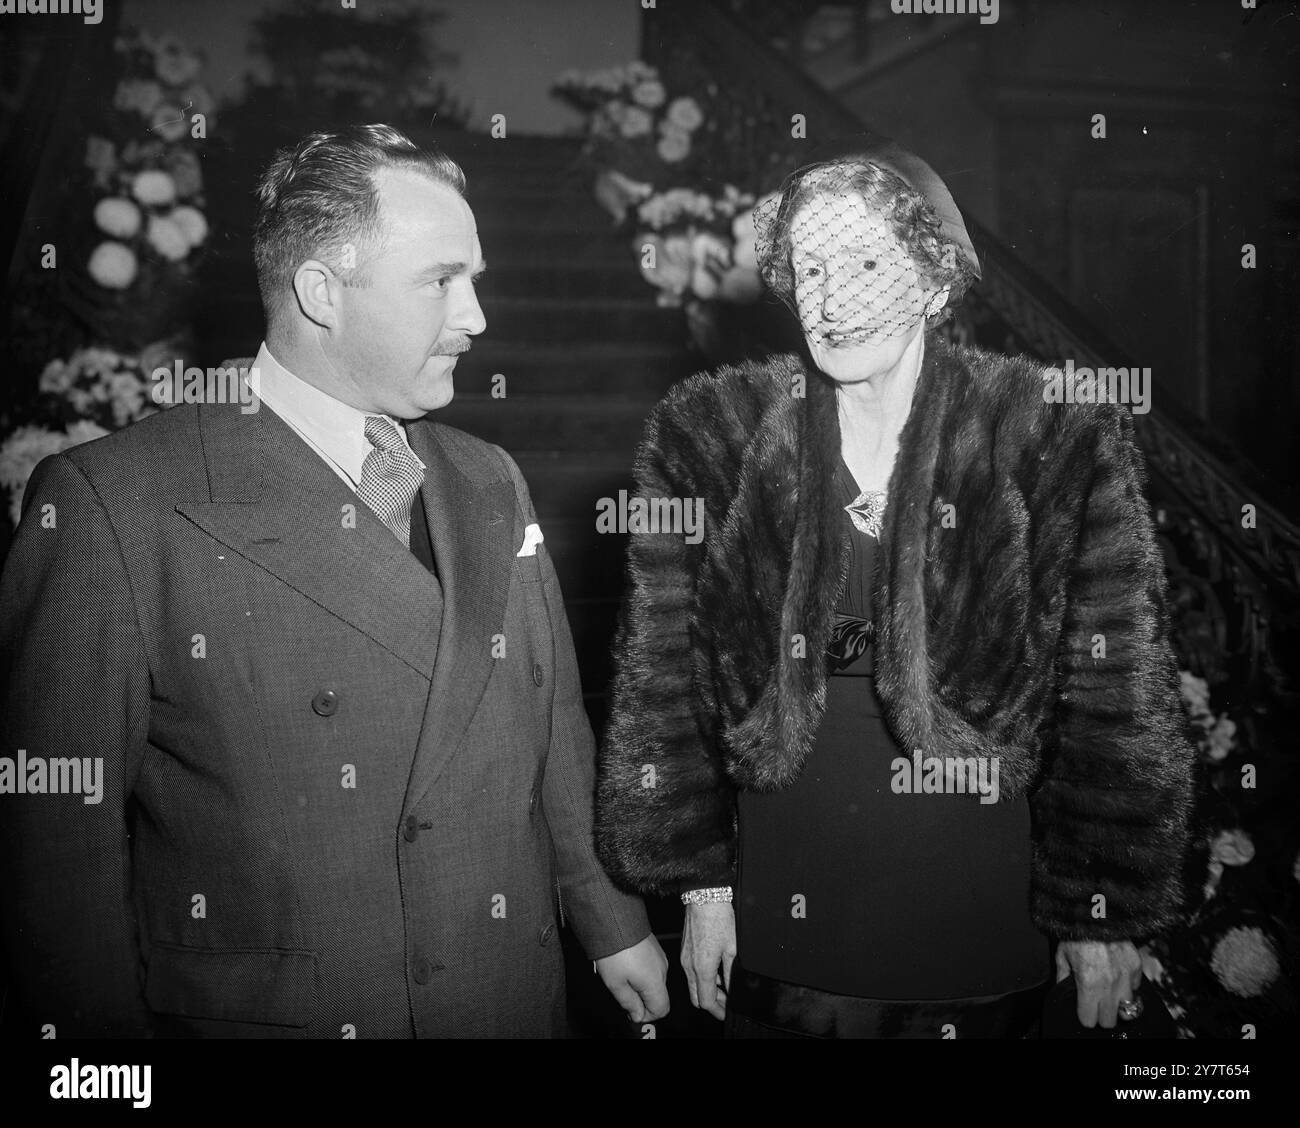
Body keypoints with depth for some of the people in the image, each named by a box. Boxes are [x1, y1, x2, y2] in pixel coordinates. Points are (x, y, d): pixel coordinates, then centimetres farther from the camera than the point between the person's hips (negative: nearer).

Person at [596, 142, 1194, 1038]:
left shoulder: (1055, 443, -9)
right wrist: (701, 885, -1)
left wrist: (1105, 915, -4)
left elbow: (1114, 700, -6)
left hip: (985, 922, -1)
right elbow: (666, 681, 0)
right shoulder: (711, 440, -4)